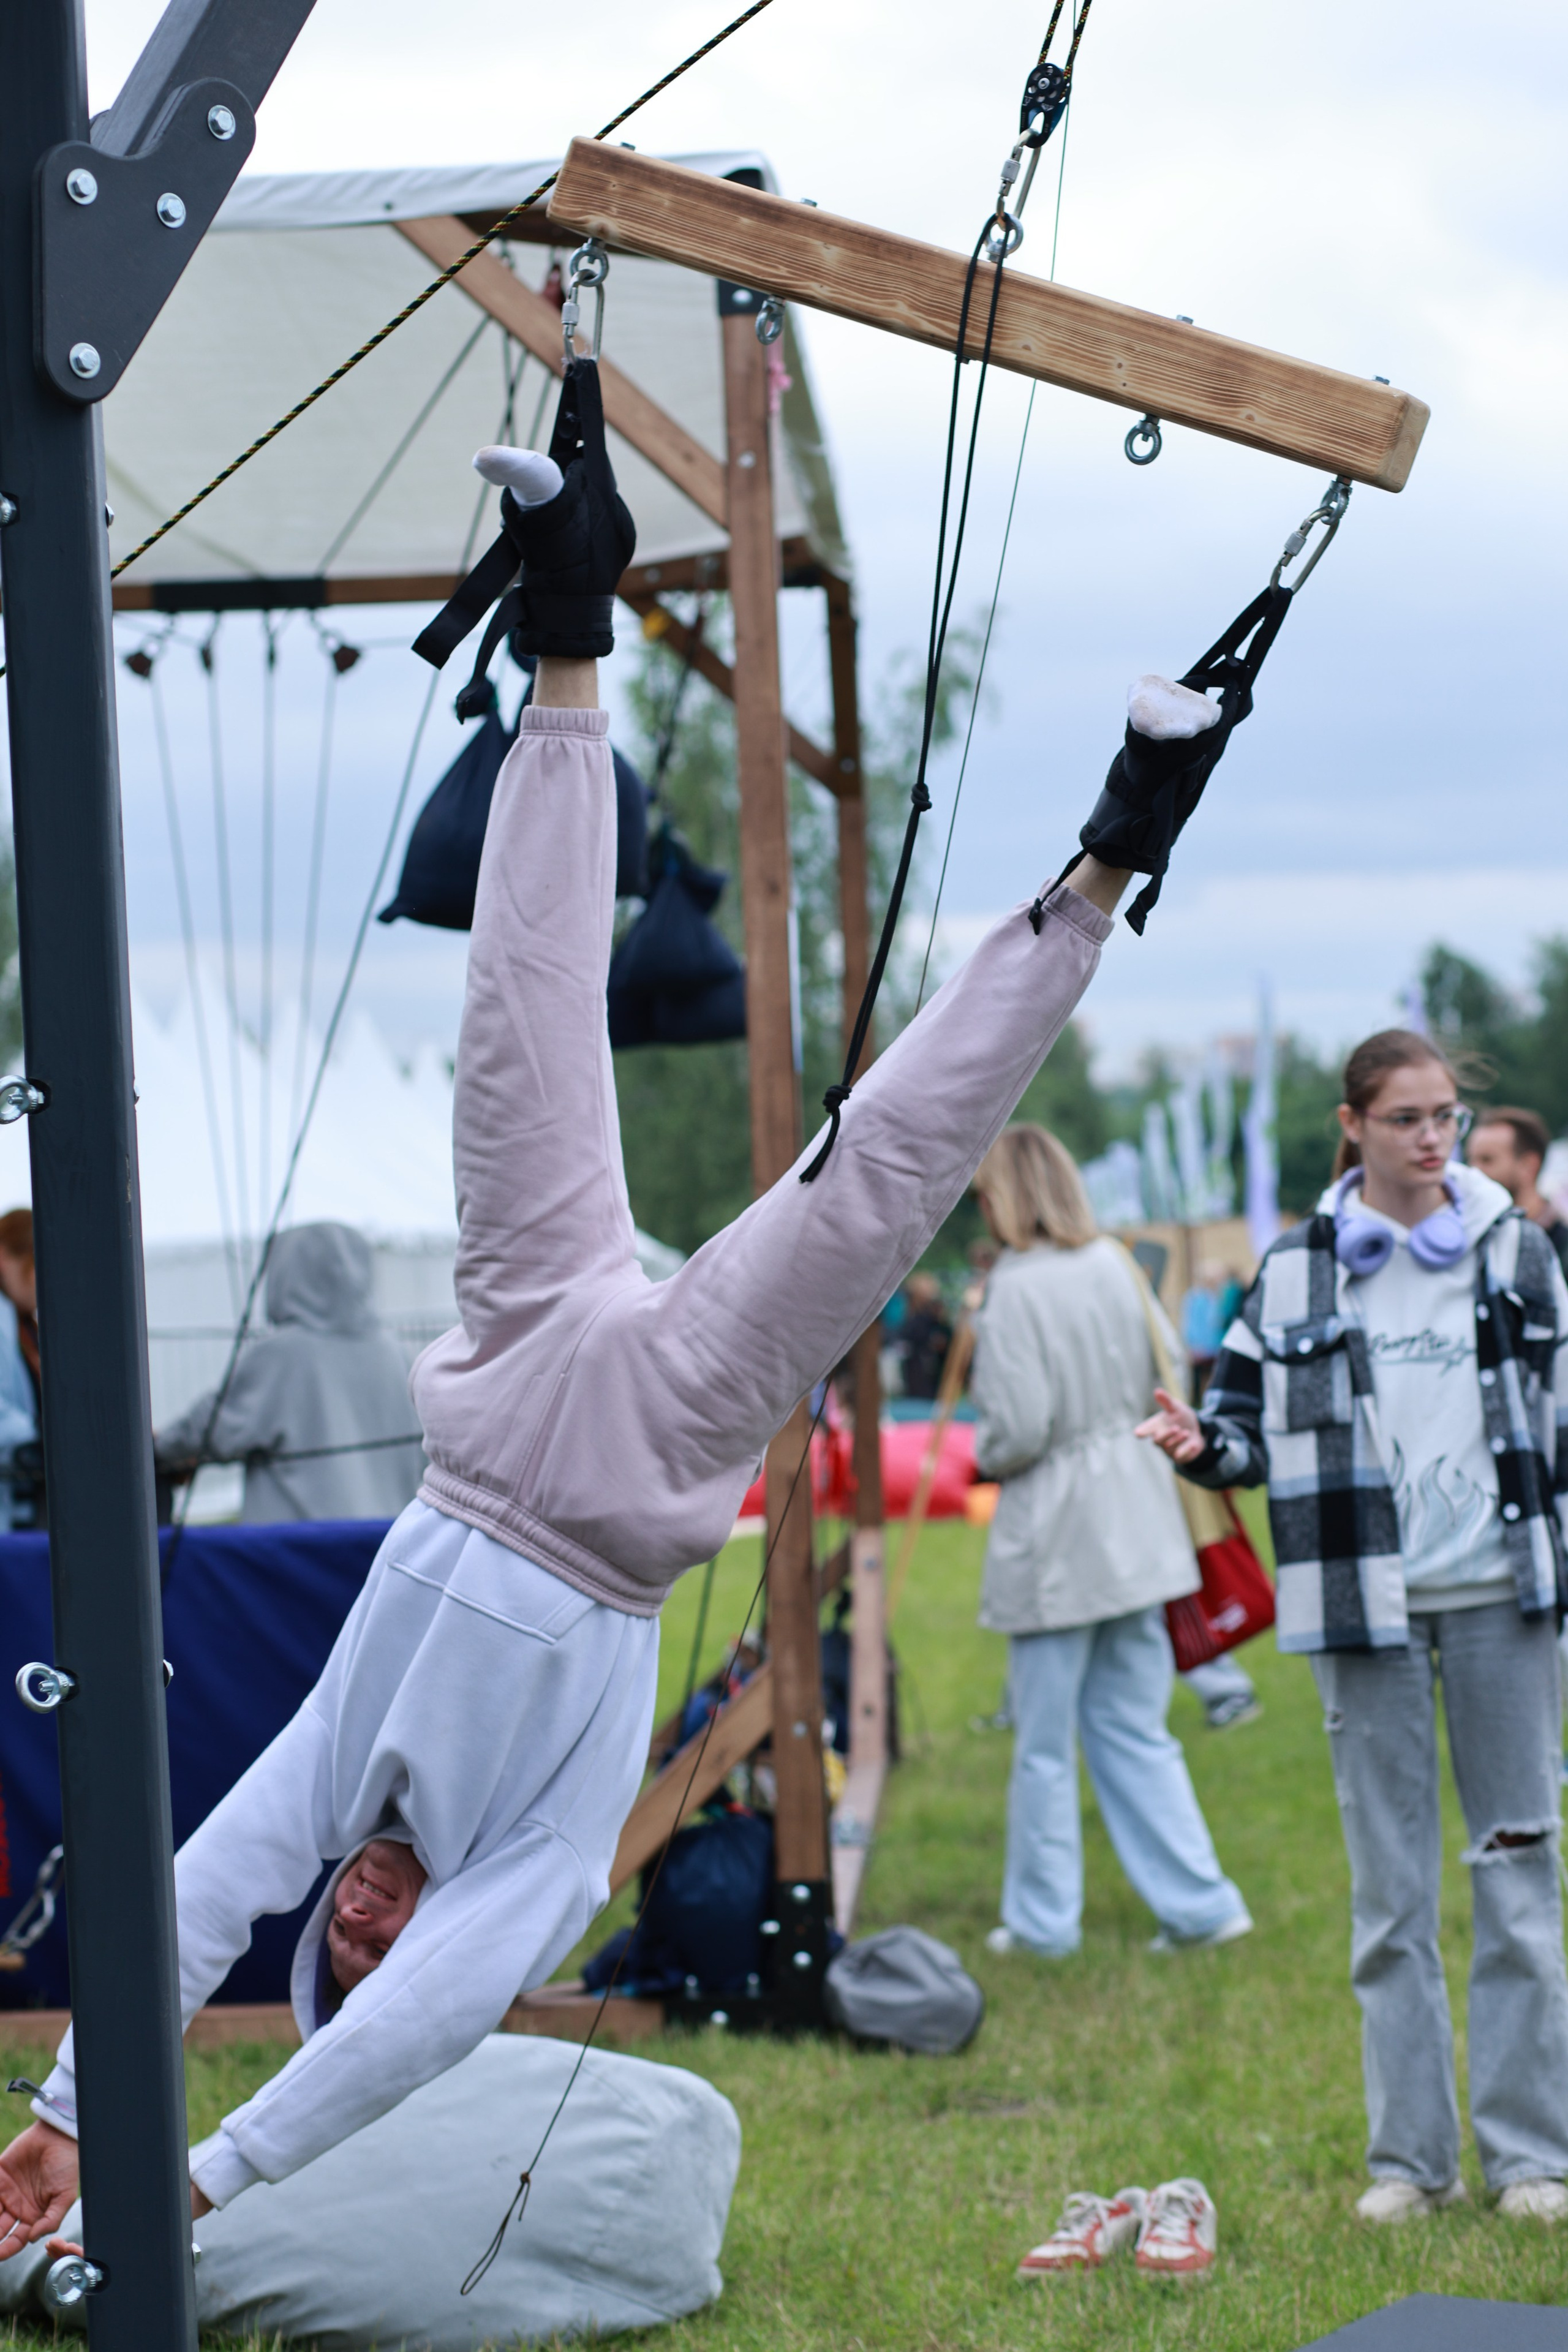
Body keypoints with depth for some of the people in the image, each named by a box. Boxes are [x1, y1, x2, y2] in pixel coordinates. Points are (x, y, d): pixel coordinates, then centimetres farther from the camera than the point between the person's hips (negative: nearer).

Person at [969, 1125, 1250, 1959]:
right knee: (1132, 1727, 14)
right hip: (1135, 1525, 6)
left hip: (1054, 1537, -6)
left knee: (1045, 1742, 6)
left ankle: (1042, 1917, 16)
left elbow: (1018, 1430, -18)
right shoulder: (1115, 1267, 2)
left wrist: (985, 1456, 3)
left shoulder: (1015, 1292, -17)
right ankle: (1198, 1902, 10)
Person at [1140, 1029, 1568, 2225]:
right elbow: (1251, 1428, 8)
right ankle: (1412, 2156, 13)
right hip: (1367, 1603, 0)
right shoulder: (1296, 1270, 4)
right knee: (1390, 1883, 5)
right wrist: (1200, 1444, -13)